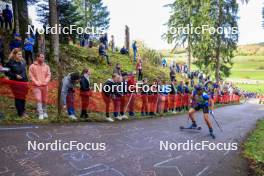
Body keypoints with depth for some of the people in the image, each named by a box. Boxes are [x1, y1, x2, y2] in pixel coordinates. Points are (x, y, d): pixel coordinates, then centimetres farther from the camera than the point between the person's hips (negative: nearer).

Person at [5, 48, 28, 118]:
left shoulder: (23, 62, 8)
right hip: (16, 83, -5)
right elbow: (7, 72, -6)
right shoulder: (10, 62, -7)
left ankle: (23, 112, 22)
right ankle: (20, 113, 12)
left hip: (24, 82, 5)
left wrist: (26, 80, 14)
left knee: (23, 97, 11)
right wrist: (15, 75, -16)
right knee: (18, 98, 2)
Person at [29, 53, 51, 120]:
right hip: (36, 86, -3)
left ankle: (44, 112, 26)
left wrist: (45, 82, -9)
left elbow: (49, 75, 5)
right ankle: (40, 114, -7)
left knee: (44, 100, 10)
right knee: (39, 99, -10)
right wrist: (37, 83, -13)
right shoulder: (32, 66, 0)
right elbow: (31, 76, -3)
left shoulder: (46, 66, 7)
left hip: (44, 86, 3)